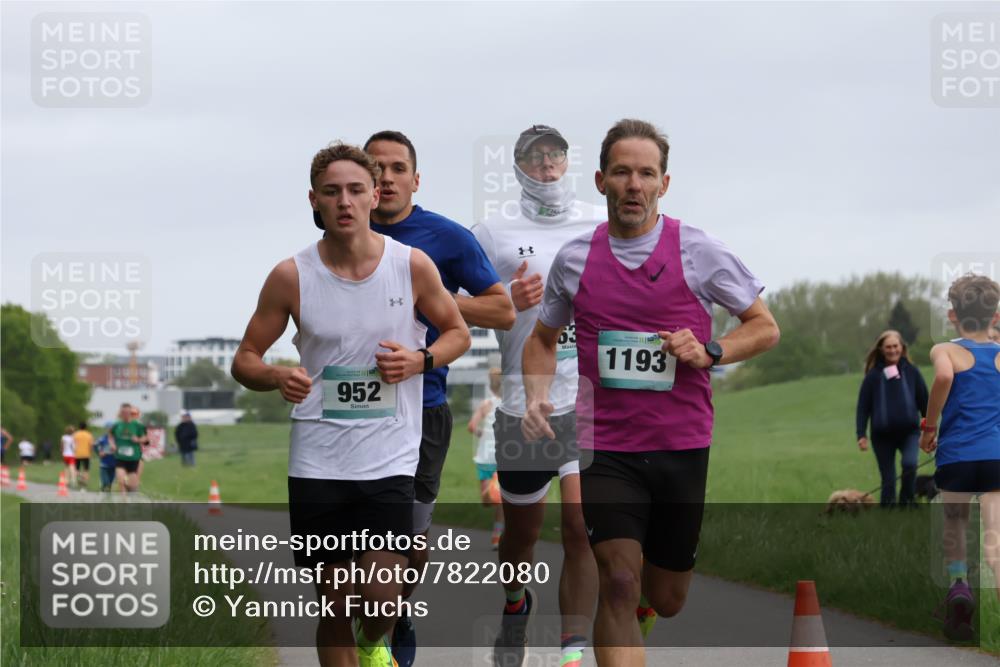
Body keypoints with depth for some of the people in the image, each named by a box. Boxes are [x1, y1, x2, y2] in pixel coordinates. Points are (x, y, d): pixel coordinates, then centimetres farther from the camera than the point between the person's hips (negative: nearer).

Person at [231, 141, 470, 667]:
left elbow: (458, 332, 12)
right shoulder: (291, 276, -3)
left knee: (382, 597, -9)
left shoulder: (412, 265, -2)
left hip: (389, 459, 0)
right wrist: (278, 377, -18)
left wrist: (418, 360, -9)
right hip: (317, 461, 1)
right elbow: (245, 359, 5)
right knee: (334, 604, 3)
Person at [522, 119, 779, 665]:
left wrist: (709, 352, -14)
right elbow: (543, 338, 19)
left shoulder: (698, 251, -3)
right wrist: (537, 397, 0)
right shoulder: (574, 258, 4)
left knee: (665, 600, 12)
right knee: (618, 584, -19)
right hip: (607, 448, 0)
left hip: (683, 446, 0)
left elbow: (765, 328, 4)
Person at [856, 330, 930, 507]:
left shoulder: (911, 372, 1)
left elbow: (924, 402, 7)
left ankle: (907, 502, -5)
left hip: (909, 431, 0)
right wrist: (861, 435, -7)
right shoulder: (873, 376, -1)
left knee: (910, 464, -27)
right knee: (888, 481, 2)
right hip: (883, 435, 0)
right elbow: (863, 407, 1)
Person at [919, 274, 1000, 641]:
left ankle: (958, 583, 1)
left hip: (955, 455, -1)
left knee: (954, 522, 23)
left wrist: (930, 425, -8)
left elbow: (944, 376, -19)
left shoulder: (945, 351, 3)